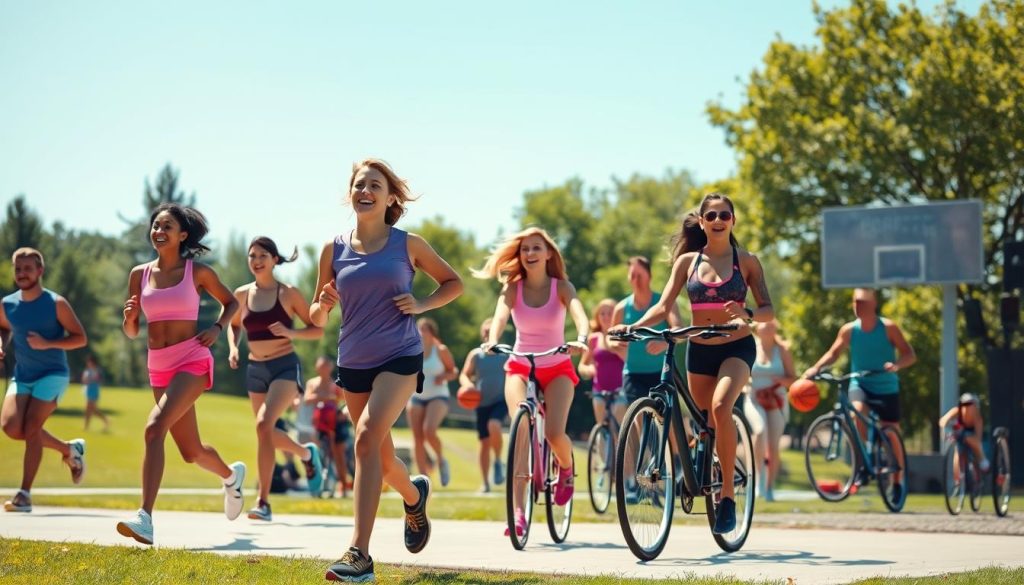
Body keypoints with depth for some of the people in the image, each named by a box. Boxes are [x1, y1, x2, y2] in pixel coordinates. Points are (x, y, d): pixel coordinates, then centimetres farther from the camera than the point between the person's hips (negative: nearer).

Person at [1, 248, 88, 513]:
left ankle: (25, 495, -9)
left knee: (30, 428, -17)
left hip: (53, 375, -5)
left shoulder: (56, 304, -11)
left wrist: (47, 343, -23)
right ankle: (68, 449, 11)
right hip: (22, 376, 5)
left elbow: (81, 338, -9)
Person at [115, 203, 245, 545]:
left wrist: (217, 328, -4)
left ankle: (145, 518, -34)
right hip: (159, 367, 5)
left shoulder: (198, 272, -1)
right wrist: (129, 316, -11)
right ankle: (231, 475, 49)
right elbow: (131, 332, 12)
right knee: (191, 453, 14)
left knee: (155, 428, -28)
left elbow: (230, 302, 14)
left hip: (192, 361, -5)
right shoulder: (140, 274, 7)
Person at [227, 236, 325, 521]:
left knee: (264, 423, -25)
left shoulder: (288, 293, -5)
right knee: (268, 433, 12)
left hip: (286, 367, -5)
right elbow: (234, 324, 24)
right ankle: (307, 453, 47)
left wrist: (292, 332, -18)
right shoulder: (242, 294, 5)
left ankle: (263, 502, -22)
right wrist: (233, 347, 4)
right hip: (256, 369, 5)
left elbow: (317, 329, 0)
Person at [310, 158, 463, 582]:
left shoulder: (408, 245, -1)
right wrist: (323, 305, -14)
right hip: (353, 363, 4)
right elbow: (316, 318, 9)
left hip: (400, 358, -4)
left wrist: (421, 304, -6)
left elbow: (453, 283, 12)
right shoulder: (334, 250, 4)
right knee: (382, 460, 15)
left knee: (367, 436, -26)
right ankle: (415, 495, 52)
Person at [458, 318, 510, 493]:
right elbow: (464, 375, 2)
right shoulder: (475, 354, 4)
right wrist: (467, 384, -19)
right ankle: (486, 483, 12)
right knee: (485, 443, 2)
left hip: (502, 400, -2)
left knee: (494, 425, -32)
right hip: (483, 402, 2)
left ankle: (498, 461, -9)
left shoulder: (507, 354, 2)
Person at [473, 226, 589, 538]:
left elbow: (579, 315, -24)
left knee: (554, 433, -21)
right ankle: (518, 510, -26)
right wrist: (492, 340, -45)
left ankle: (566, 470, 17)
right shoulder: (513, 288, -3)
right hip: (520, 366, 1)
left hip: (557, 368, -1)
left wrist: (581, 339, -47)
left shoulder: (562, 287, -6)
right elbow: (501, 315, -22)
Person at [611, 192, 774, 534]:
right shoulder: (687, 261, 5)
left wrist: (746, 314, -25)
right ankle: (712, 489, 31)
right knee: (705, 424, 8)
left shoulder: (746, 262, 1)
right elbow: (663, 306, -2)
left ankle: (729, 493, -23)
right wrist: (633, 326, -20)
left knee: (721, 407, -28)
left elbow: (768, 311, -3)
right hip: (699, 350, 4)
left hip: (736, 348, -4)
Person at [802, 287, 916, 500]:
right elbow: (833, 353, 6)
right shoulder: (849, 330, -2)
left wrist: (896, 365, -32)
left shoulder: (888, 327, -9)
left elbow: (910, 354, -10)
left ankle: (898, 481, 19)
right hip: (860, 384, 1)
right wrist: (816, 368, -12)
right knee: (858, 410, -31)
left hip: (886, 388, -1)